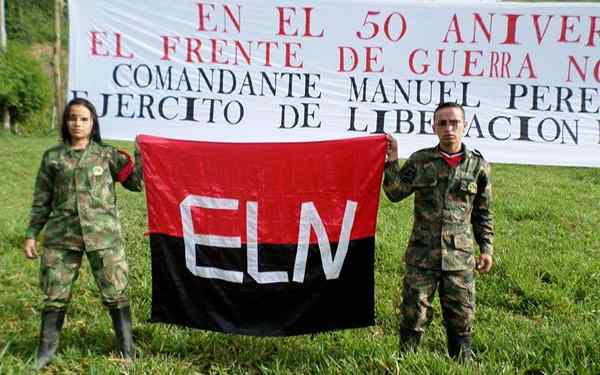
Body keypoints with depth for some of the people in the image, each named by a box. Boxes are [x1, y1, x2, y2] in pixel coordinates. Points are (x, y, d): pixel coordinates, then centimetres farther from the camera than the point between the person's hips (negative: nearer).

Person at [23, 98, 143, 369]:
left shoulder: (107, 154, 6)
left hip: (103, 235, -1)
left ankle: (127, 351, 11)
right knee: (55, 294, 5)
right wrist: (31, 234, 7)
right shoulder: (52, 157, 9)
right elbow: (42, 201, 11)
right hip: (61, 237, 1)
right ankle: (46, 351, 20)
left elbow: (135, 183, 5)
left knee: (115, 293, 0)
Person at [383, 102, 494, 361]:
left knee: (461, 316, 9)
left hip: (460, 255, 0)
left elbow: (483, 213, 9)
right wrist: (392, 161, -10)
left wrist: (487, 249, 7)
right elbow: (395, 193, -1)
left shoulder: (478, 165, 4)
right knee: (413, 314, 5)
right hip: (421, 254, 0)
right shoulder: (420, 160, 3)